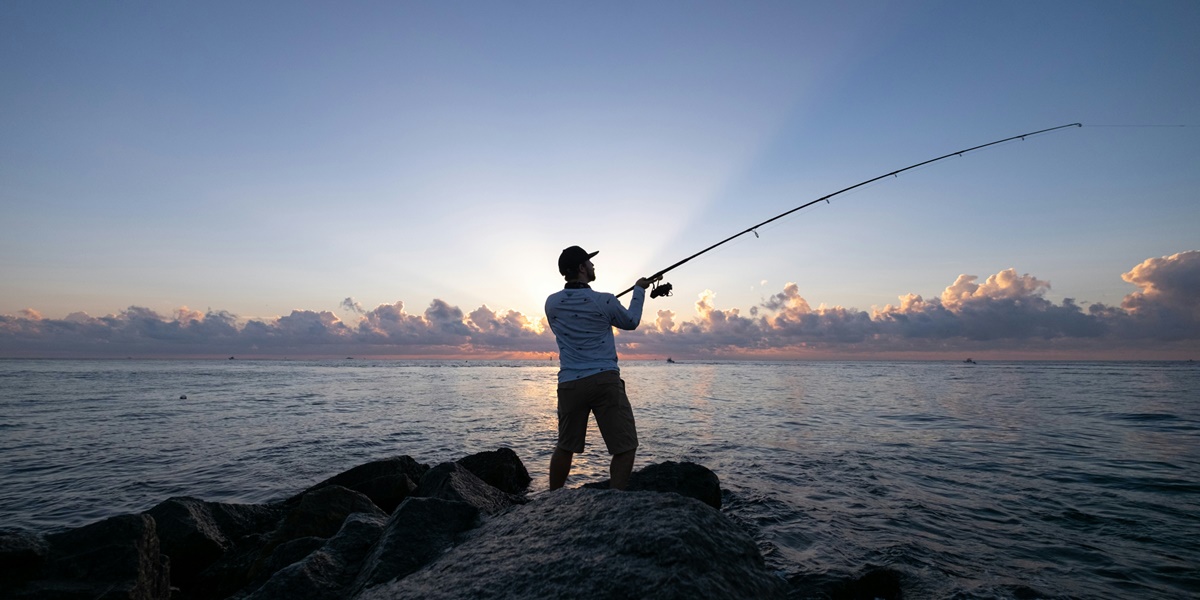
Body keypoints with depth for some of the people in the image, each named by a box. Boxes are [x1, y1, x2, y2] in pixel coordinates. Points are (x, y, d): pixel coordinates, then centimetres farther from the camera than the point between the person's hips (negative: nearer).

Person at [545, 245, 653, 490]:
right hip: (605, 380, -4)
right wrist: (639, 290, 29)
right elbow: (631, 322, 15)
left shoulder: (552, 303, 6)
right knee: (625, 447, 2)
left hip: (569, 383, 5)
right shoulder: (603, 301, -4)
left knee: (565, 446, 17)